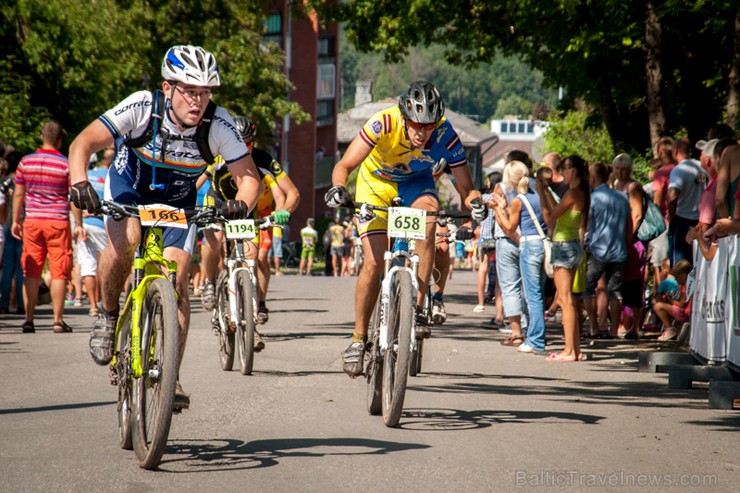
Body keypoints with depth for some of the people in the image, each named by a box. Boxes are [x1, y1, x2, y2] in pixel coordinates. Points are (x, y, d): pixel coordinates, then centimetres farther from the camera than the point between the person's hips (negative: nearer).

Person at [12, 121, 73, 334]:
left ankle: (29, 320, 7)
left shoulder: (26, 162, 2)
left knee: (31, 273, 7)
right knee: (59, 272, 1)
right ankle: (58, 321, 0)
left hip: (32, 222, 3)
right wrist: (78, 225, 3)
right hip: (58, 222, -3)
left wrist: (16, 221, 14)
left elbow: (18, 194, 6)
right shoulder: (66, 164, -6)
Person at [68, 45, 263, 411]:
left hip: (179, 200, 2)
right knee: (125, 241, -32)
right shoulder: (142, 107, -31)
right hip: (129, 185, -1)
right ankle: (108, 313, -5)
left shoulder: (218, 123, -27)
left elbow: (248, 176, -24)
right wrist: (79, 184, -52)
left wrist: (241, 204, -46)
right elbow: (83, 143, -33)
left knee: (177, 281, -12)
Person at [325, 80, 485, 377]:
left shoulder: (445, 135, -30)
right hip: (376, 182, -1)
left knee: (428, 222, -33)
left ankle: (417, 306, -23)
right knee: (374, 262, -10)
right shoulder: (383, 124, -35)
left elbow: (465, 186, -26)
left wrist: (475, 201, -48)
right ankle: (359, 337, 7)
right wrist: (339, 187, -55)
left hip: (416, 181, 1)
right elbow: (345, 165, -34)